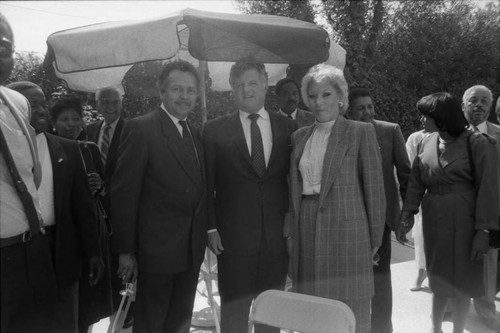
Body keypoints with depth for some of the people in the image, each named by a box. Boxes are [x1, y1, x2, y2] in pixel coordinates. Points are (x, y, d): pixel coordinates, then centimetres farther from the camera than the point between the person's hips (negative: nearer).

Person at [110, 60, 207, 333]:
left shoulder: (195, 134, 11)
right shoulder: (140, 129, -12)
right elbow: (123, 194, -14)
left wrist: (206, 233, 6)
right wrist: (125, 251, -14)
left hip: (192, 251, 7)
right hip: (157, 249, -6)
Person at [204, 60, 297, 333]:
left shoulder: (287, 127, 6)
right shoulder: (215, 131, 1)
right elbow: (207, 185, 1)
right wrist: (211, 228, -6)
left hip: (278, 236, 2)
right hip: (233, 237, -2)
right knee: (233, 310, 7)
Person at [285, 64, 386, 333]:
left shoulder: (361, 132, -1)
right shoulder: (299, 136, 13)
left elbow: (374, 189, -2)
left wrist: (374, 240, -2)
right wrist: (290, 232, 9)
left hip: (347, 232, -4)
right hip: (306, 233, 4)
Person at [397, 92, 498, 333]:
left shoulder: (477, 143, -11)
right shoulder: (427, 142, 4)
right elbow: (416, 181, 3)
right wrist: (406, 216, -5)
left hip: (463, 221, -4)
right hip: (433, 220, 4)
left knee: (461, 281, 8)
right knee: (439, 279, 15)